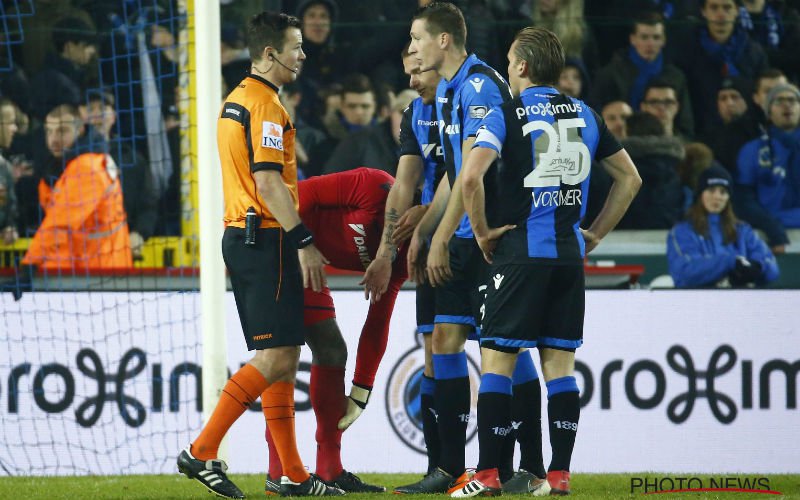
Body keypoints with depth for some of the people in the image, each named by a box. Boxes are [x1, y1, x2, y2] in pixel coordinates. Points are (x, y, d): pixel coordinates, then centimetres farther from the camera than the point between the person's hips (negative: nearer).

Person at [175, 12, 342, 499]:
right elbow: (268, 183, -20)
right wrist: (303, 241, -20)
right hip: (266, 238, -10)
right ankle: (203, 451, -13)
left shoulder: (235, 101, 18)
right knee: (276, 358, -11)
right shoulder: (265, 104, -13)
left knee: (282, 357, 10)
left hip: (241, 235, 10)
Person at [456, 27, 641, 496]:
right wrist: (595, 233, 18)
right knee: (560, 362, 7)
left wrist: (483, 230, -6)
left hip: (520, 251, -5)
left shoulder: (507, 115, -5)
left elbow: (471, 176, -20)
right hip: (569, 253, 5)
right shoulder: (585, 115, 11)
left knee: (497, 359, -1)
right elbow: (630, 178, 17)